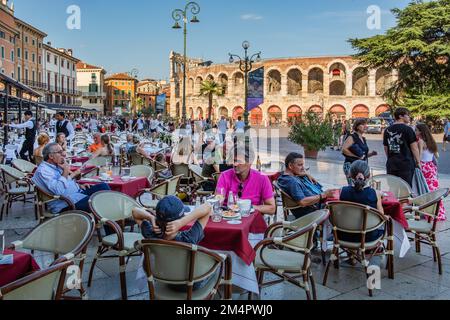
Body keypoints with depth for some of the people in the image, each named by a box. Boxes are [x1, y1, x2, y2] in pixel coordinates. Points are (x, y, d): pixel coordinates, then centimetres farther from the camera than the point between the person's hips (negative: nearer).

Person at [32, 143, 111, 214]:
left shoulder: (57, 165, 15)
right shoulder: (43, 170, -14)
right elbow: (58, 190, -26)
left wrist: (79, 185, 12)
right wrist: (65, 172, -18)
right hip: (66, 204, -10)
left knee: (103, 186, -1)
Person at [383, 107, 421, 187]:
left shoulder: (387, 130, 9)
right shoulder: (407, 129, -9)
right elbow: (414, 148, -8)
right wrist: (418, 162, 1)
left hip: (391, 164, 6)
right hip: (406, 164, -6)